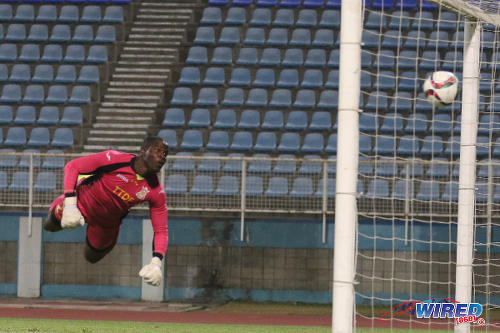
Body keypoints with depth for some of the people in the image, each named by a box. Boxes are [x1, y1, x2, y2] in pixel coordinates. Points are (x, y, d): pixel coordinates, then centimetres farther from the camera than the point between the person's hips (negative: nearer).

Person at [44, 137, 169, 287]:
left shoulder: (157, 192, -27)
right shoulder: (114, 159, -36)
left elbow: (161, 230, -22)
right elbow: (72, 166, -29)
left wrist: (156, 263, -39)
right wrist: (70, 204, -38)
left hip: (108, 222, 2)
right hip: (81, 202, -2)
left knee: (91, 257, 20)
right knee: (50, 226, 20)